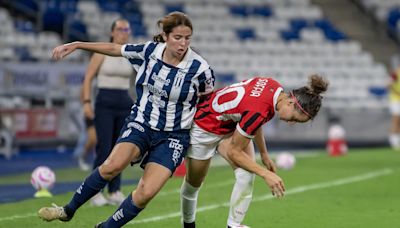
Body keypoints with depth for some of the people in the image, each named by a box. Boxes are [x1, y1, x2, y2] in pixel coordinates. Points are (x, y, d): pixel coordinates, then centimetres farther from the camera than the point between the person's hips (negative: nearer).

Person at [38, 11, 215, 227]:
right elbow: (113, 48, 7)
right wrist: (75, 45, 9)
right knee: (113, 165, -27)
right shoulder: (149, 51, -8)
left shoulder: (199, 68, -16)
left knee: (145, 193, -19)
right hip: (140, 123, 2)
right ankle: (69, 210, -8)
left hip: (173, 136, -2)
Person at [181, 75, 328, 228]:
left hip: (231, 126, 7)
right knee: (194, 183, 11)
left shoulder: (275, 88, -17)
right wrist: (265, 174, -29)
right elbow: (234, 152, -27)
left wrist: (264, 155, 12)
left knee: (247, 173, -15)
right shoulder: (258, 110, -40)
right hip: (203, 128, -7)